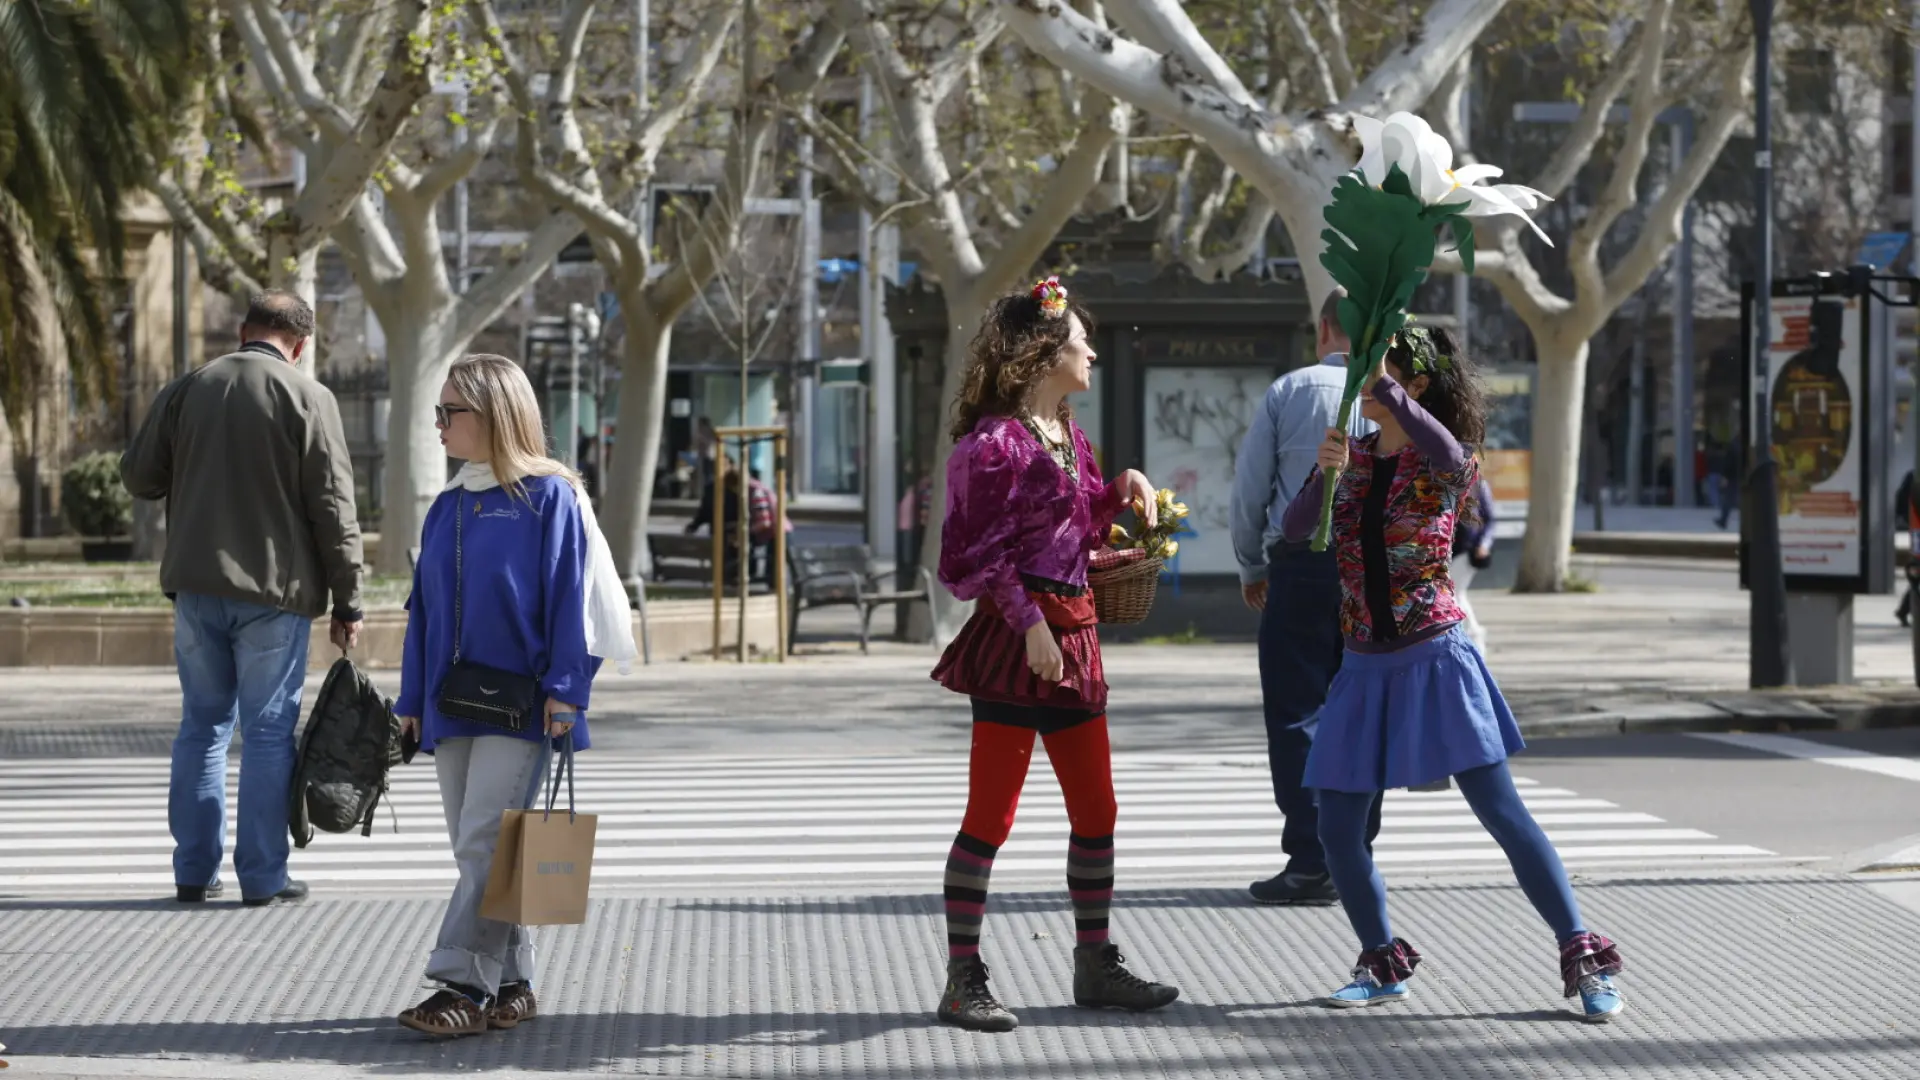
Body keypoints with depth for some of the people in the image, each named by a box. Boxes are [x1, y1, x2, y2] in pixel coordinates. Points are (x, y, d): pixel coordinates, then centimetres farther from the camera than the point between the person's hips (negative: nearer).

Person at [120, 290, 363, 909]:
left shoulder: (186, 390, 5)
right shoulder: (308, 399, -6)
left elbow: (138, 476, 10)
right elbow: (333, 508, -8)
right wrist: (347, 601, -3)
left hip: (196, 585, 4)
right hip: (274, 589, -4)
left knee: (202, 724, 12)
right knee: (268, 730, 1)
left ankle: (194, 871, 13)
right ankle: (262, 876, 2)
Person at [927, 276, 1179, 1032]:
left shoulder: (1068, 437, 15)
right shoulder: (994, 442, -12)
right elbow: (979, 554, -15)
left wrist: (1121, 487, 8)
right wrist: (1029, 622, -21)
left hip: (1071, 637, 9)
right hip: (1013, 638, -9)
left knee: (1096, 810, 11)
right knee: (992, 814, -5)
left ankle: (1096, 967, 21)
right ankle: (963, 978, 1)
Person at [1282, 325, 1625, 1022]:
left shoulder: (1444, 465, -5)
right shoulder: (1353, 458, 8)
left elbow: (1450, 457, -32)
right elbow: (1297, 531, -4)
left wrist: (1384, 387, -31)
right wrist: (1324, 474, -21)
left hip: (1435, 660, -5)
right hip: (1366, 668, 5)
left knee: (1502, 812, -9)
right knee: (1336, 827, 3)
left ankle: (1584, 960, -5)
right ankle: (1383, 964, 21)